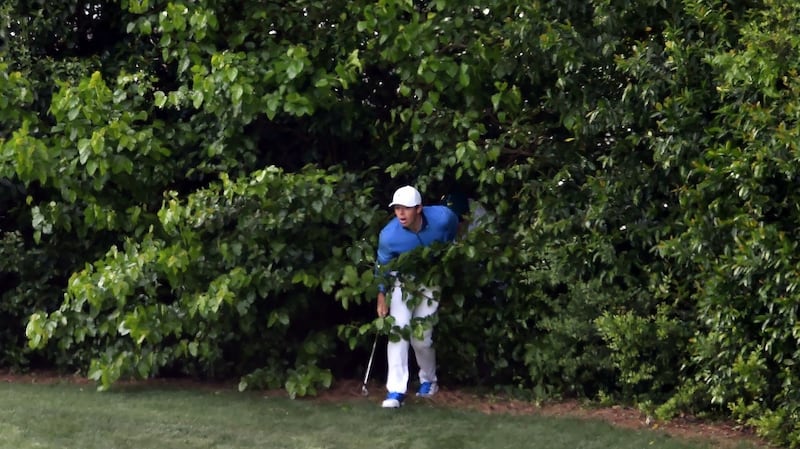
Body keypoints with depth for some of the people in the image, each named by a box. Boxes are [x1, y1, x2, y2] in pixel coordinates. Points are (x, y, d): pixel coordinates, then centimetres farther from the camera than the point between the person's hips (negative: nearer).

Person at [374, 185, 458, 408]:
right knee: (398, 329, -17)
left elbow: (451, 239, 0)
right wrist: (382, 294, -9)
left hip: (430, 283, 0)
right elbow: (382, 265, -8)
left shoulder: (442, 218, -28)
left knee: (421, 337, -2)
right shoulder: (389, 236, -29)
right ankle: (396, 390, -15)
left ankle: (429, 380, 27)